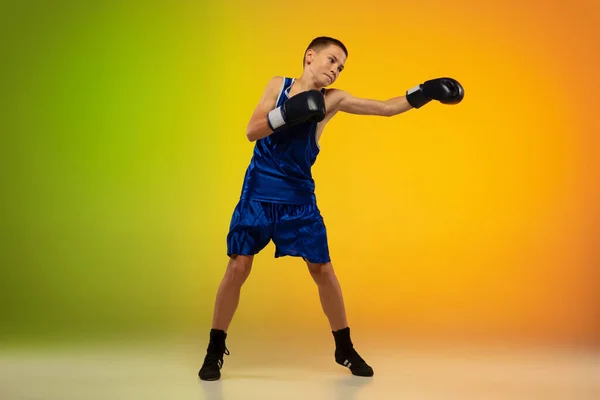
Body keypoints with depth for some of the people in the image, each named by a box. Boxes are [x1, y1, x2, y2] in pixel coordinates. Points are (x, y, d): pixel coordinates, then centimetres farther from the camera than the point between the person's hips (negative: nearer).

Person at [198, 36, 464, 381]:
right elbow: (252, 132, -9)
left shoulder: (333, 100, -1)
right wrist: (286, 114, -24)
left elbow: (387, 108, -5)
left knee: (323, 269, 3)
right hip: (258, 194, -1)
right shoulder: (278, 85, 0)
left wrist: (424, 93, -16)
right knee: (238, 268, -4)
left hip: (299, 199, 1)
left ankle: (345, 349, 20)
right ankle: (215, 351, 10)